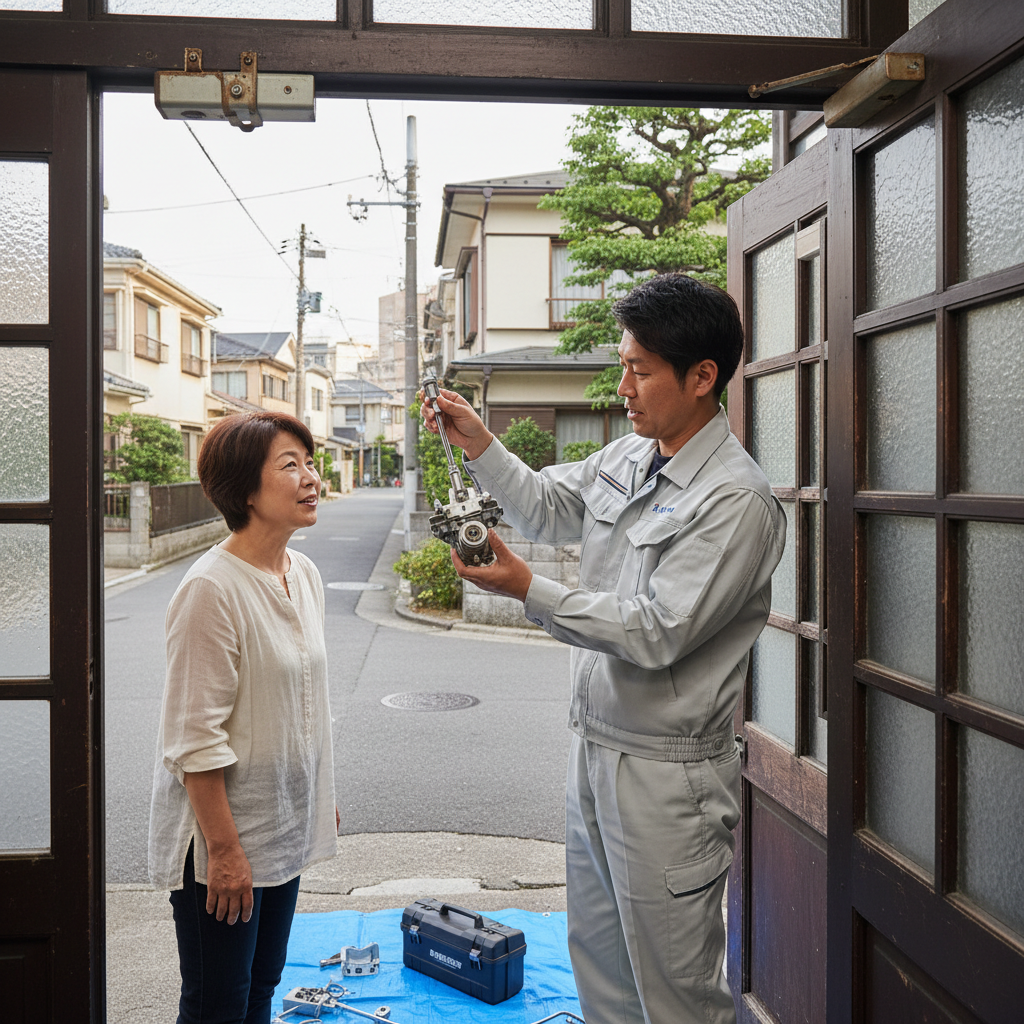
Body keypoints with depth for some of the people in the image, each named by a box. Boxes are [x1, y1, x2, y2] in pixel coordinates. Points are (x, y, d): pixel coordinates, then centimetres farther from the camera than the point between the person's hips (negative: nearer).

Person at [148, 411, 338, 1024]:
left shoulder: (306, 575, 3)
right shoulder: (212, 588, -22)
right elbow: (196, 738, -21)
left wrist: (323, 797, 16)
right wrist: (224, 849, -18)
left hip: (284, 828, 7)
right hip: (221, 834, -7)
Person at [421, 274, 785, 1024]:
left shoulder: (738, 500, -21)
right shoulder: (628, 457, 4)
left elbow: (657, 634, -25)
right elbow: (546, 508, 19)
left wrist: (529, 592, -24)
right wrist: (479, 445, 5)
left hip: (666, 774, -8)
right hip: (595, 745, 8)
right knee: (597, 957, 24)